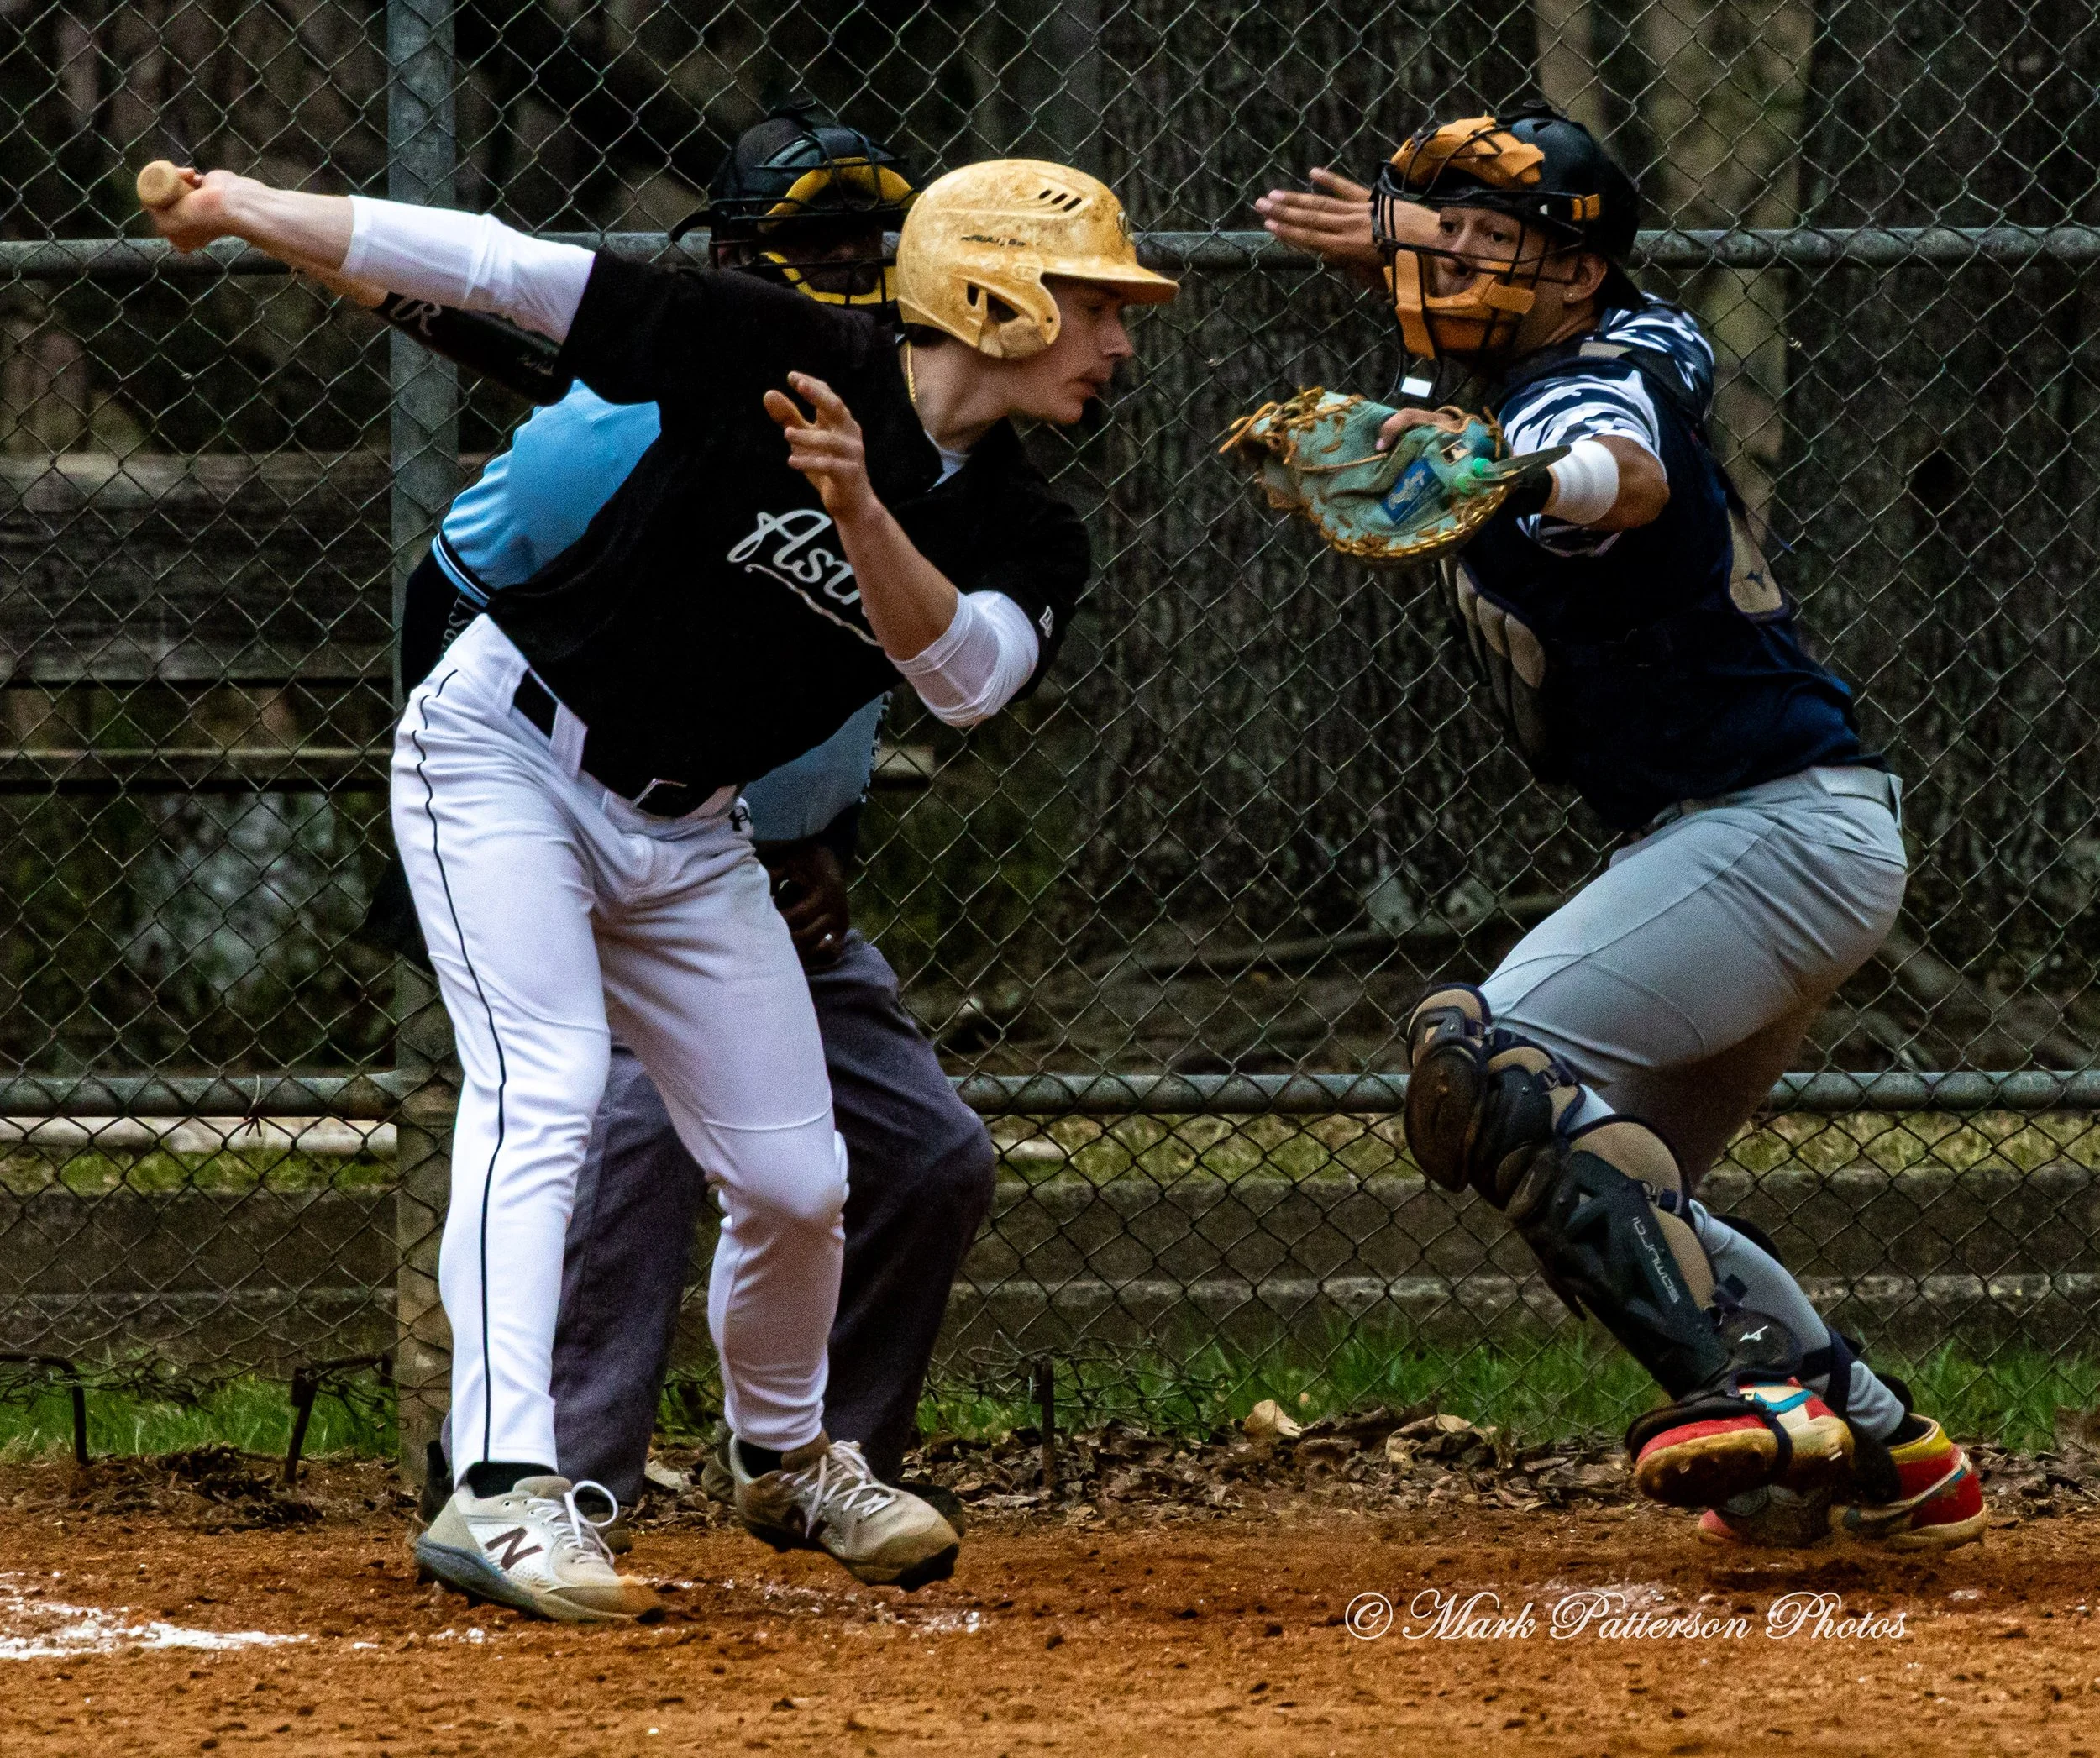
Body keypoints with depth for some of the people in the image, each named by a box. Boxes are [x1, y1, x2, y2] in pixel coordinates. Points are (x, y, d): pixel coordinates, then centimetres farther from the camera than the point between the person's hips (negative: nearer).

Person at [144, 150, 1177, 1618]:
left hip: (686, 834, 6)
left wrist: (858, 510, -42)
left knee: (797, 1181, 7)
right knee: (544, 1085, -25)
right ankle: (502, 1492, -34)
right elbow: (505, 271, -19)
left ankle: (783, 1454, 36)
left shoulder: (1028, 540, -6)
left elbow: (967, 675, -25)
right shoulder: (782, 359, -20)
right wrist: (237, 208, -19)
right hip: (507, 749, -6)